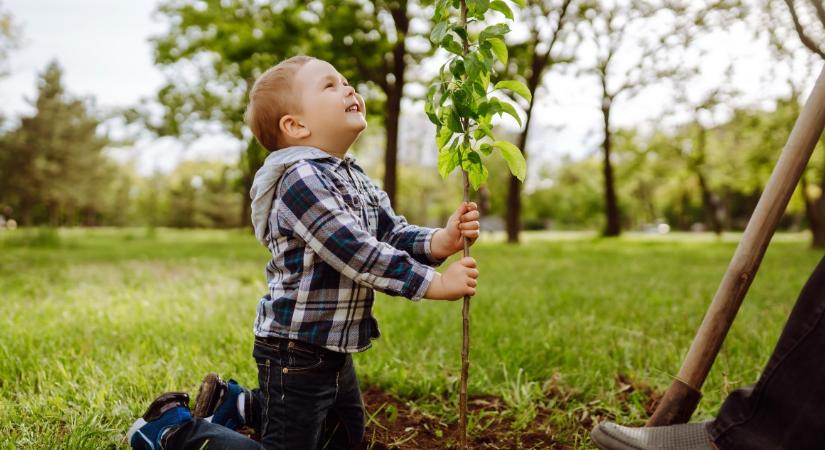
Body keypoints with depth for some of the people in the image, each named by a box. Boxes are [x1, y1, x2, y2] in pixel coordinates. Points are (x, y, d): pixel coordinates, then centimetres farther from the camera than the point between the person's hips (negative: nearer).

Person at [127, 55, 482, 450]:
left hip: (335, 349, 10)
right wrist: (435, 283, -24)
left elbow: (393, 234, 3)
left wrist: (439, 242, -18)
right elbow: (355, 252, -28)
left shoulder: (356, 180, 9)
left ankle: (235, 404, 35)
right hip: (295, 349, -9)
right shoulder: (301, 179, -23)